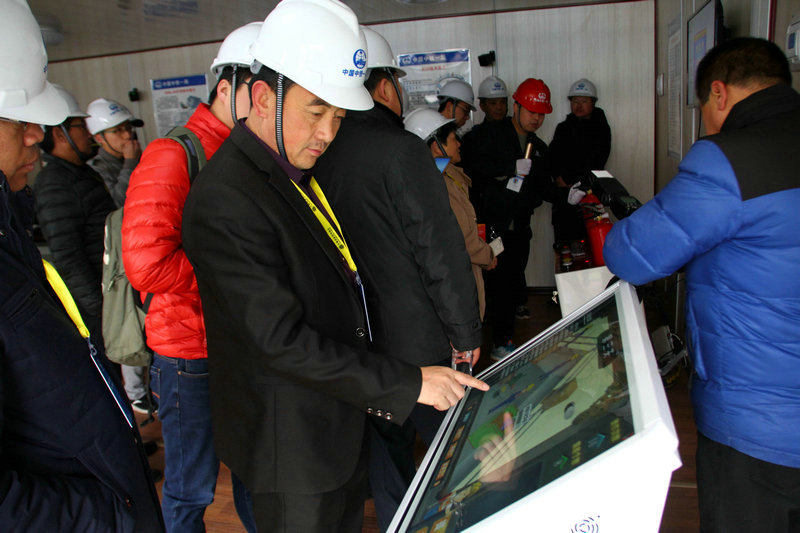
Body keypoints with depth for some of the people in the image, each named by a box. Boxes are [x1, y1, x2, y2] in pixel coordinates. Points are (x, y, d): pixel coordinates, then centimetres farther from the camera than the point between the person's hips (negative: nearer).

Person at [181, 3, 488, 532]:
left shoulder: (298, 172, 4)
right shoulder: (224, 202, -26)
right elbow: (282, 340, -28)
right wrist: (406, 383, -25)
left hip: (340, 418, 9)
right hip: (293, 443, -8)